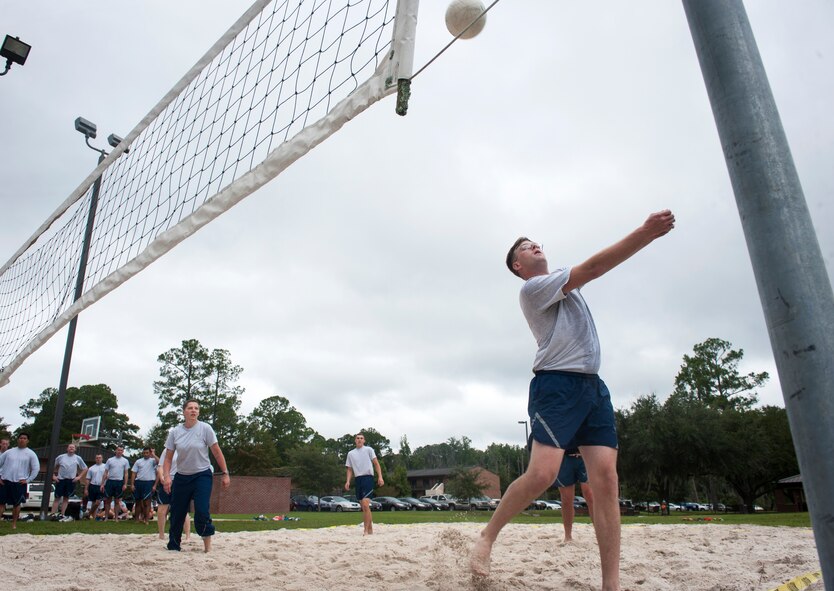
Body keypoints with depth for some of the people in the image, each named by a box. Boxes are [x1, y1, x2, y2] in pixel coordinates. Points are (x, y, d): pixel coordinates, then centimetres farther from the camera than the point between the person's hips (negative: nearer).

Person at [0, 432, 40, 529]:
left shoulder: (31, 454, 0)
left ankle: (14, 524, 15)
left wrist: (28, 480, -8)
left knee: (16, 504, 4)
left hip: (19, 483, -2)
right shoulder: (9, 452, 6)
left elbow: (36, 468, -2)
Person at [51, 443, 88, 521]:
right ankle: (53, 514, 1)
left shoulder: (78, 458, 4)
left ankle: (62, 515, 9)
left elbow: (85, 468, 9)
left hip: (71, 480, 1)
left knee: (66, 498, 5)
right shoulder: (61, 457, 3)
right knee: (57, 498, 0)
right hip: (60, 479, -1)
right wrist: (53, 476, 1)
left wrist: (79, 477, 0)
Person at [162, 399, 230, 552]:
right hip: (181, 477, 3)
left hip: (202, 476, -3)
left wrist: (225, 473, -7)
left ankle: (208, 548, 0)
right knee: (176, 515, 8)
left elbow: (217, 452, -5)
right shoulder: (175, 432, -2)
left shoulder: (205, 428, -9)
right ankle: (173, 547, 28)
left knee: (202, 513, -15)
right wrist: (166, 476, -11)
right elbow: (168, 457, 4)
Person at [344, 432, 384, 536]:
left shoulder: (368, 450, 4)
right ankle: (370, 529, 18)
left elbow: (376, 463, 0)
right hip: (358, 480, 5)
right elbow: (349, 469, 15)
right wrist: (347, 481, 0)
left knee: (365, 504, -17)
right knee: (364, 507, 8)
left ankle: (366, 530, -14)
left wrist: (380, 477, -11)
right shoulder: (350, 453, 15)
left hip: (368, 478, -5)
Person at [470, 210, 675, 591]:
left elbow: (595, 268, 15)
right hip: (556, 385, -7)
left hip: (593, 387, 8)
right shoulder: (532, 288, -3)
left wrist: (649, 232, 3)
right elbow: (594, 267, -9)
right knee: (542, 474, -18)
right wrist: (646, 231, -8)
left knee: (606, 479, -4)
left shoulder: (565, 279, 26)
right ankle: (487, 537, 5)